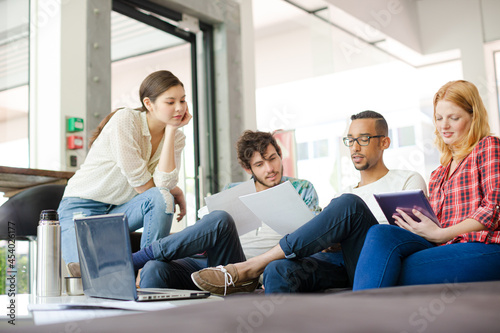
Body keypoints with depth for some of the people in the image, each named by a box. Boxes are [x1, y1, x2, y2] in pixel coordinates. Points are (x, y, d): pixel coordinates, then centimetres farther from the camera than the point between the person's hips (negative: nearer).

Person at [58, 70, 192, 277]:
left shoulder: (176, 137, -1)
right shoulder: (126, 120, -18)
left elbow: (164, 184, -21)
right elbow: (141, 184, -21)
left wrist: (171, 130, -19)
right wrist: (176, 192, -5)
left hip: (121, 210, 5)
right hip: (83, 206, -5)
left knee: (162, 199, -28)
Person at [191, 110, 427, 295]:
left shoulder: (409, 181, 16)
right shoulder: (347, 193, 32)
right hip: (342, 262, 4)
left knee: (348, 204, -32)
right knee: (279, 271, -29)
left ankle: (248, 268, -26)